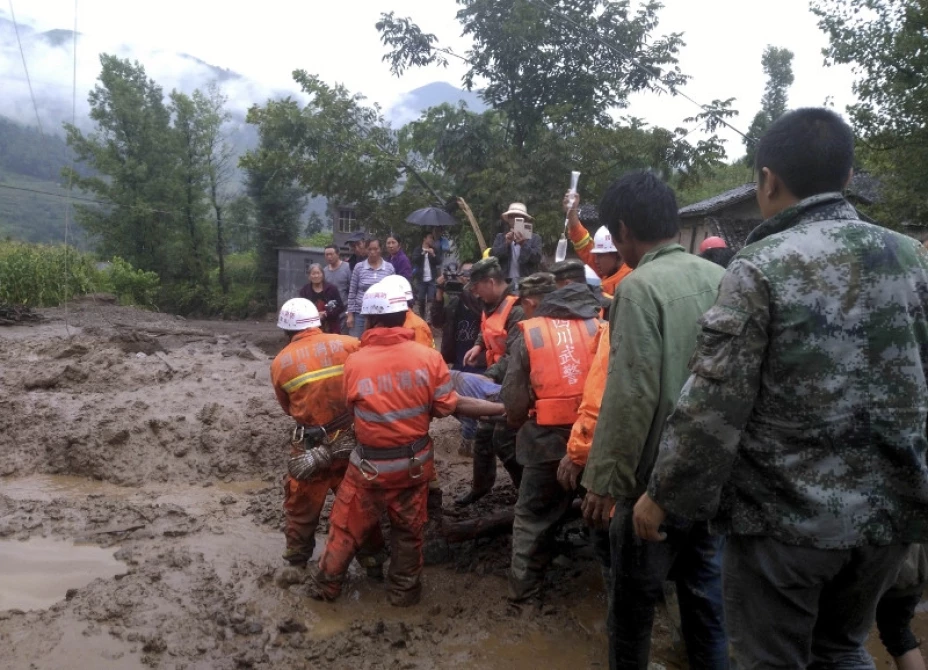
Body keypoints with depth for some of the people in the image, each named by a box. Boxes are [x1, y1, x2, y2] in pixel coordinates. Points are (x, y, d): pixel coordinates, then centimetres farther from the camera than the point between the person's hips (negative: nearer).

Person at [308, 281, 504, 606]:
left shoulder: (354, 363, -15)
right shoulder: (429, 357, -14)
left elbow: (354, 411, -4)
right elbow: (447, 407, -10)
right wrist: (503, 408, 1)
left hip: (370, 463, -1)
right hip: (415, 462, 1)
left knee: (348, 525, 19)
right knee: (409, 529, 20)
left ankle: (326, 583, 35)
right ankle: (404, 590, 35)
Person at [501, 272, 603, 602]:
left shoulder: (528, 334, -3)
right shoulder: (597, 326, 3)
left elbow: (513, 398, -3)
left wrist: (519, 421, 17)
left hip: (547, 438, -2)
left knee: (533, 514, 15)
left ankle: (524, 585, 21)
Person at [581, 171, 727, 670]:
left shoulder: (640, 286, -17)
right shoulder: (720, 279, 3)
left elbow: (631, 395, -21)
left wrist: (604, 480, -14)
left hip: (657, 477, -6)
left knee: (634, 598, 12)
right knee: (706, 593, 19)